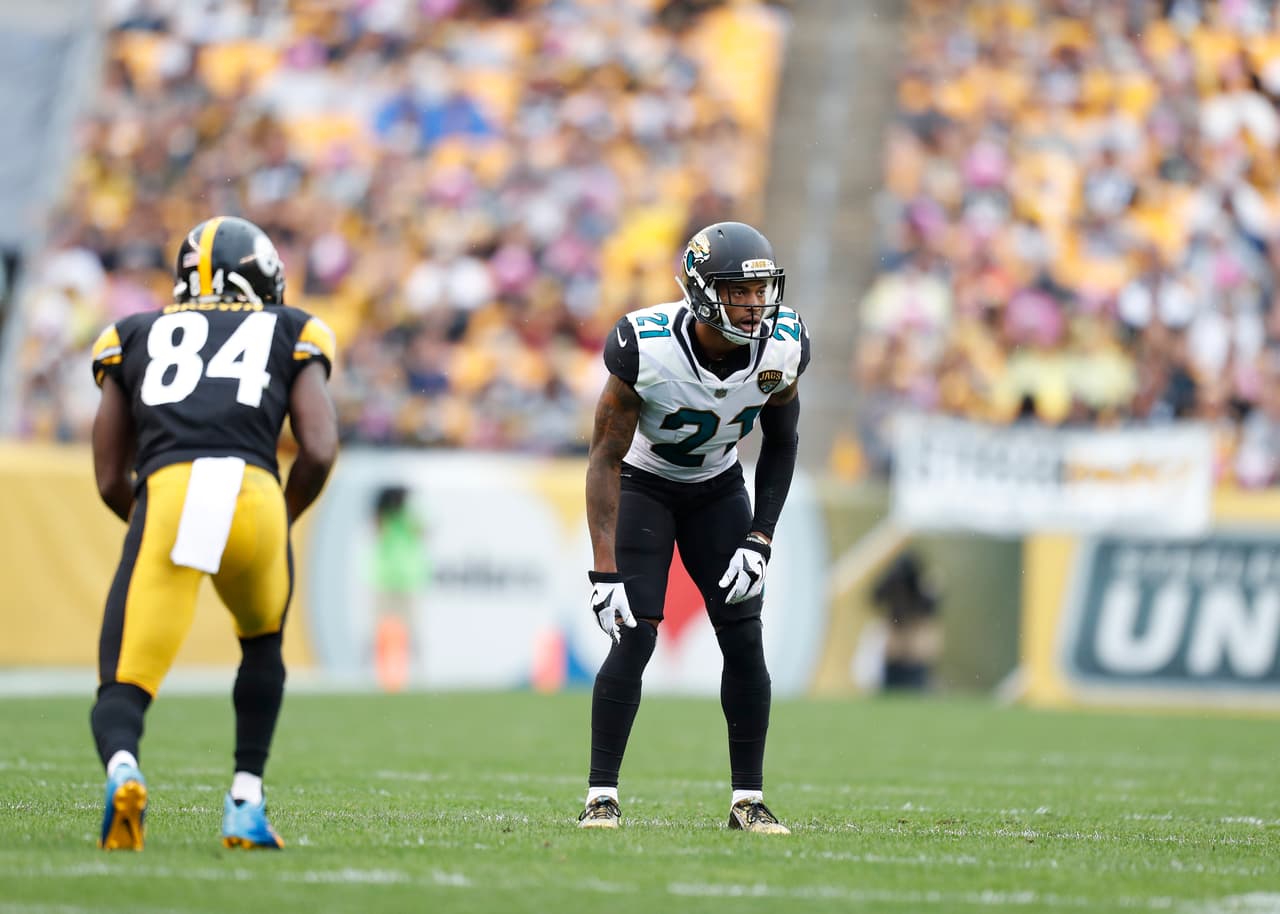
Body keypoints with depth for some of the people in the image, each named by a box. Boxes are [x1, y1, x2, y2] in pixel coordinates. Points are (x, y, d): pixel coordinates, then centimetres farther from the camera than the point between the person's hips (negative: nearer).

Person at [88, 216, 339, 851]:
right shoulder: (292, 335, 26)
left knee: (124, 687, 4)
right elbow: (318, 451, 11)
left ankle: (121, 767, -30)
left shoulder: (134, 339, 30)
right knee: (262, 643, 31)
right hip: (253, 491, 0)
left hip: (165, 494, 0)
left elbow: (111, 481, 25)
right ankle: (246, 801, 21)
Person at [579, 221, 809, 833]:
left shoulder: (781, 351, -22)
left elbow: (780, 444, -2)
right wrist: (605, 570, -27)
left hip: (718, 488, 3)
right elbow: (606, 457, -24)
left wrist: (759, 541, -10)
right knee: (633, 637, -15)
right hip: (643, 484, -3)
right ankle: (602, 795, -5)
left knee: (745, 638, -6)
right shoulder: (646, 348, -33)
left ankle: (748, 799, 4)